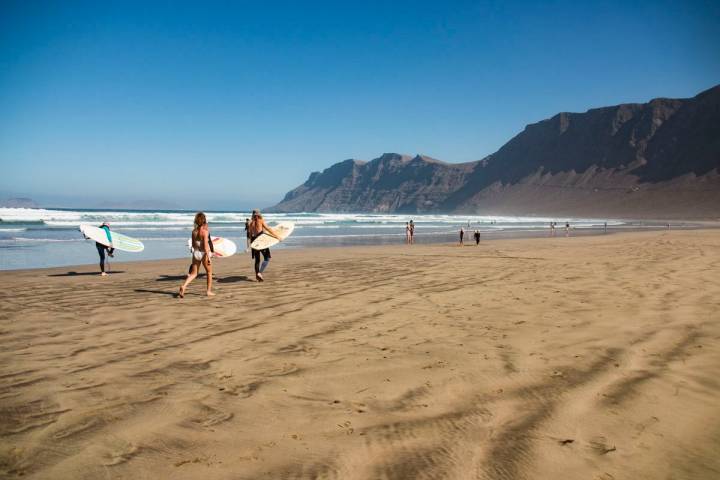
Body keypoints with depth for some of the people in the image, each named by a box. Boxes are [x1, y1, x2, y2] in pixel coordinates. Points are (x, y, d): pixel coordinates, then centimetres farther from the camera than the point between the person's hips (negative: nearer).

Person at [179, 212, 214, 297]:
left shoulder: (194, 231, 3)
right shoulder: (205, 231, -14)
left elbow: (193, 244, 11)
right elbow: (205, 246, -19)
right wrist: (208, 257, -16)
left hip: (196, 253, 5)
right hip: (204, 254, -5)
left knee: (193, 273, 11)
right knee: (209, 272, 15)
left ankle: (184, 286, -11)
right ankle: (209, 291, 20)